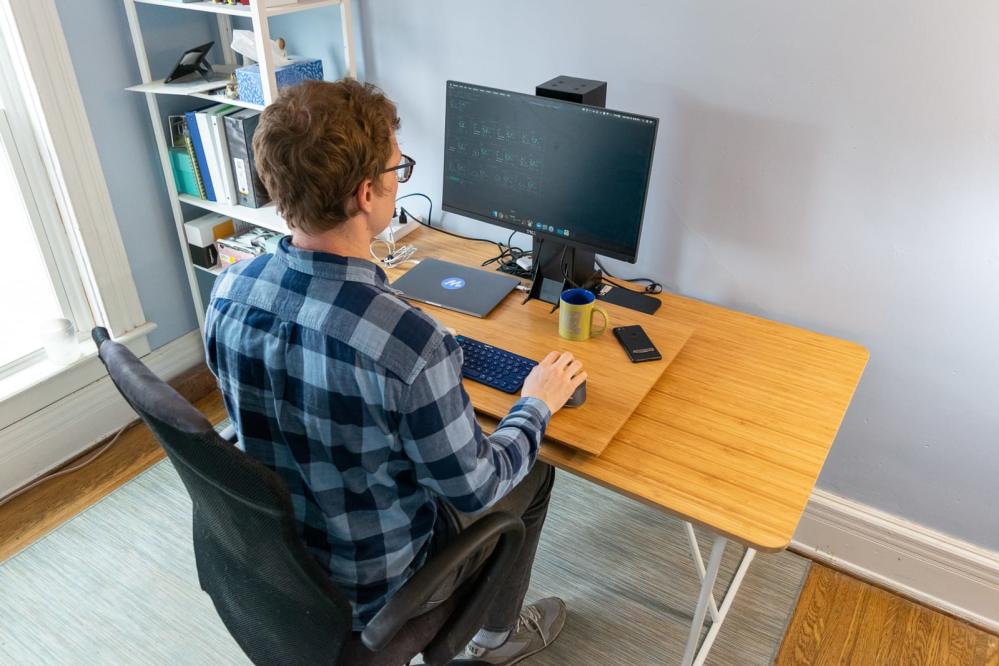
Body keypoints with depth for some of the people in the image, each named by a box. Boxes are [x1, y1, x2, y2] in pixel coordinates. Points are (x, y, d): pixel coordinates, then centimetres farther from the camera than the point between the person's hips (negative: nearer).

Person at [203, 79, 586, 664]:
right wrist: (536, 405, -5)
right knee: (533, 474, 17)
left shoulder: (228, 291, -16)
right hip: (375, 586, -5)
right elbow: (473, 489, -22)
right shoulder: (410, 343, -38)